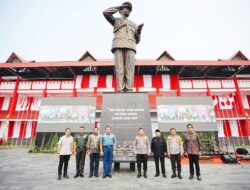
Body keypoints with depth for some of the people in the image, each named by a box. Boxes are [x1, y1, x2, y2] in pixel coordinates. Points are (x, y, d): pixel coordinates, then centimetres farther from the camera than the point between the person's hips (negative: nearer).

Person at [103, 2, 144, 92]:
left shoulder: (133, 24, 34)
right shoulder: (116, 21, 27)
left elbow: (136, 40, 24)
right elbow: (106, 13, 8)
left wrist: (139, 30, 4)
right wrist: (120, 7, 18)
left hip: (130, 47, 2)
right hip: (119, 46, -2)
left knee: (130, 68, -16)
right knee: (120, 69, -16)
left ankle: (129, 91, -20)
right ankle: (120, 91, -19)